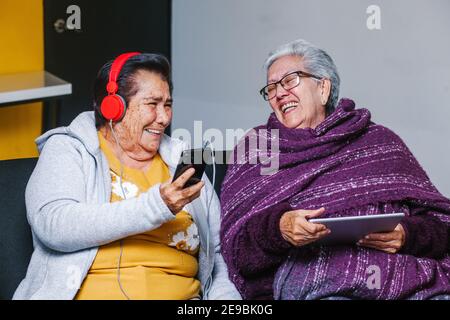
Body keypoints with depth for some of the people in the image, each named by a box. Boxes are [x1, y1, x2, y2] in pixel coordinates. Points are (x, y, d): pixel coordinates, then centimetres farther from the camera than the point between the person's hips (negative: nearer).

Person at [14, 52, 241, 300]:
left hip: (180, 294, 3)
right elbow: (53, 226, -12)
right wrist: (154, 207, -18)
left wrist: (224, 295, -2)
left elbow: (219, 252, 20)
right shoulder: (67, 151, 7)